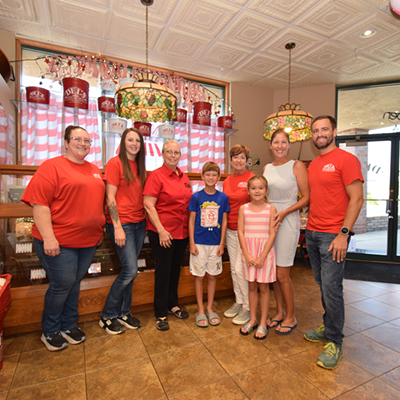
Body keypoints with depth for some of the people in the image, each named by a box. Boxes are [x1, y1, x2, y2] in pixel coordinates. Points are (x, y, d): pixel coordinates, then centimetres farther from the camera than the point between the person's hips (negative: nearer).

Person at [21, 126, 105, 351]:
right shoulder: (52, 167, -8)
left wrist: (101, 228, 15)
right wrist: (48, 238, -19)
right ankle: (50, 332, 30)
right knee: (62, 284, 5)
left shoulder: (95, 170, 12)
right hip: (60, 242, -6)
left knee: (75, 282, 17)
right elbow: (40, 205, -14)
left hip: (89, 240, 6)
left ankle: (69, 325, 36)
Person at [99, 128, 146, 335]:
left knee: (129, 270, 12)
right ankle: (107, 316, 16)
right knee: (130, 270, -6)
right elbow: (110, 197, -11)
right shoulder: (115, 163, -6)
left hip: (139, 223, 6)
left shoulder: (140, 166, 13)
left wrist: (145, 222, 9)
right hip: (122, 223, -6)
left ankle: (123, 312, 29)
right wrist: (117, 227, -15)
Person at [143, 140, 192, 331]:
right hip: (162, 232, -6)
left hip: (182, 232, 6)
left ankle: (173, 304, 37)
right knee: (163, 271, 4)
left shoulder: (184, 177, 10)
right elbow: (148, 204, -15)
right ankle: (161, 314, 22)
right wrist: (161, 230, -19)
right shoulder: (156, 175, -9)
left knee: (176, 269, 18)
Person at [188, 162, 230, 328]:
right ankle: (200, 310, 24)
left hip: (215, 243, 2)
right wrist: (192, 243, -5)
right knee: (199, 276, 7)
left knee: (212, 276, 12)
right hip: (199, 242, -1)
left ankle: (210, 309, 28)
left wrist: (222, 243, 0)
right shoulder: (196, 197, -4)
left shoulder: (223, 197, 1)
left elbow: (224, 221, 3)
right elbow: (191, 220, -1)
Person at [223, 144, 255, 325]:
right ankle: (238, 302, 33)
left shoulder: (252, 178, -8)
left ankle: (248, 307, 18)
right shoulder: (227, 181, 10)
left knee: (240, 269, -3)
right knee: (233, 268, 14)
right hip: (230, 229, 7)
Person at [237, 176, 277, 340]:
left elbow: (272, 234, -8)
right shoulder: (243, 208, 1)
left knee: (263, 287, 8)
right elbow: (241, 232, -1)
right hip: (248, 251, 2)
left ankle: (263, 323, 23)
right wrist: (246, 254, -9)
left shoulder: (271, 209, -4)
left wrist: (262, 256, -13)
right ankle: (252, 320, 29)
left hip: (265, 251, -2)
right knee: (252, 286, 13)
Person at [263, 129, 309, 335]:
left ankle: (290, 317, 23)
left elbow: (307, 197, -7)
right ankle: (279, 312, 31)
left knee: (282, 274, 0)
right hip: (268, 221, 5)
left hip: (287, 222, -5)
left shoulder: (297, 166, -5)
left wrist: (284, 212, -17)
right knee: (273, 272, 12)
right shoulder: (266, 168, 11)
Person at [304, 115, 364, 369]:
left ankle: (335, 343, 14)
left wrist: (343, 234, -18)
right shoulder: (312, 165, 15)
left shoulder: (346, 159, -7)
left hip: (333, 235, -7)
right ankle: (329, 327, 32)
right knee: (322, 285, 15)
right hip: (312, 233, 7)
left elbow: (357, 199, -12)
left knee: (331, 287, -3)